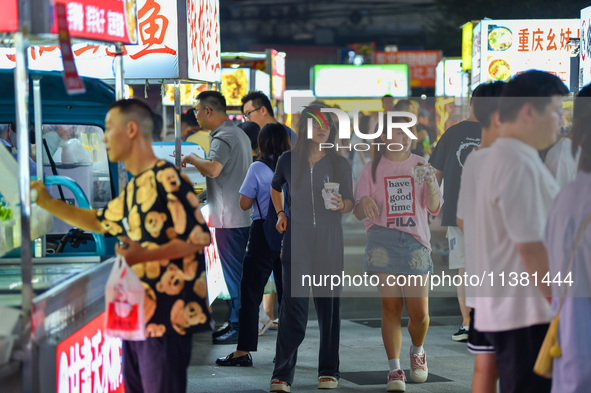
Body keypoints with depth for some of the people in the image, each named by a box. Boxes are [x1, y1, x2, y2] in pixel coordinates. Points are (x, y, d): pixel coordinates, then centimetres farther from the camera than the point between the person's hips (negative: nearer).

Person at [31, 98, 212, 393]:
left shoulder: (167, 179, -14)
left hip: (167, 316, -10)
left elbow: (200, 237, -19)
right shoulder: (133, 188, 16)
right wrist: (48, 203, 30)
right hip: (136, 314, 10)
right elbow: (101, 222, 32)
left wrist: (144, 255, -28)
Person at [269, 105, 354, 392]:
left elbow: (351, 202, 9)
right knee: (293, 304, -9)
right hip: (297, 237, -1)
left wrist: (341, 205, -13)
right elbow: (275, 188, 23)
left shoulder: (340, 164, 5)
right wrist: (280, 213, 9)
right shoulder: (288, 160, 5)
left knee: (329, 304, 4)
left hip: (329, 238, 1)